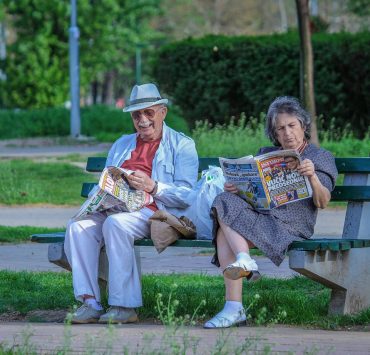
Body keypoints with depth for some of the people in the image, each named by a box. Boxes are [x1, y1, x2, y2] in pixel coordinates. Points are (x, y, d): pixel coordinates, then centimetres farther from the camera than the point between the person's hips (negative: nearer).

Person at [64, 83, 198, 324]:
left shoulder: (182, 145, 10)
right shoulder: (122, 145, 29)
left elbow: (187, 195, -3)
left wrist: (152, 187, -18)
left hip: (153, 212, -6)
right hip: (115, 209, 6)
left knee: (116, 224, -36)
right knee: (78, 226, -24)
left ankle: (125, 306, -33)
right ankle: (90, 302, -29)